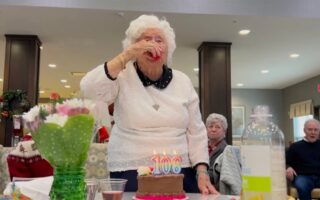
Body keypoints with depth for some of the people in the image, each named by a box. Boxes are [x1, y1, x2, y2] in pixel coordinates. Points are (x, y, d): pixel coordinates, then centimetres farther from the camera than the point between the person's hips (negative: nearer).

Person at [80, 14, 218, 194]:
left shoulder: (183, 82, 5)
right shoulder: (123, 77, -2)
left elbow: (196, 132, 6)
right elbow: (89, 90, -21)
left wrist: (202, 172, -3)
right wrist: (127, 55, -22)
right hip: (130, 174, -2)